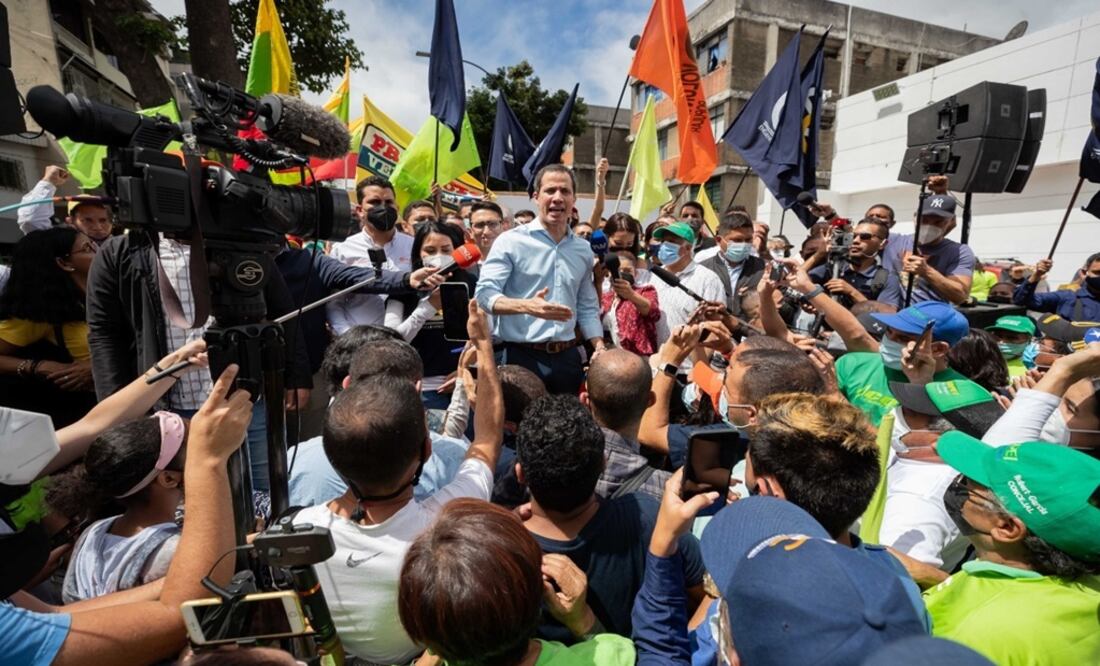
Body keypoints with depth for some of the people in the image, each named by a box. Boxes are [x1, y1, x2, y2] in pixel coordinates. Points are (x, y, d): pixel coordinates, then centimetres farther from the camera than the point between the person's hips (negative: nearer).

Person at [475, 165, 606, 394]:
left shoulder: (583, 250, 11)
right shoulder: (511, 241, -5)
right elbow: (484, 293, -13)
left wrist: (600, 348, 4)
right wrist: (526, 306, -30)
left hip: (567, 357, 5)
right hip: (522, 356, -5)